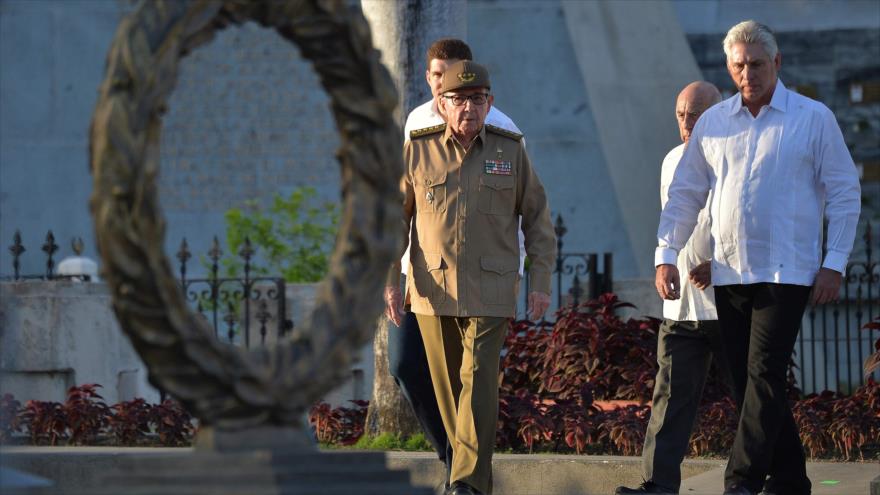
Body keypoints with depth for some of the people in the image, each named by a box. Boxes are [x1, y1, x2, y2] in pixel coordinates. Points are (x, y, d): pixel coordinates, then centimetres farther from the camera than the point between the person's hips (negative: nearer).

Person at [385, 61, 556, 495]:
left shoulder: (510, 151, 3)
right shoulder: (417, 152, 2)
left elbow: (538, 218, 9)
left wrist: (540, 281, 2)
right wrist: (388, 280, -2)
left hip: (489, 291, -2)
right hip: (433, 291, 2)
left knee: (479, 382, -13)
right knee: (448, 387, 7)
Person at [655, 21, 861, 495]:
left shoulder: (813, 118, 0)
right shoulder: (713, 122, 10)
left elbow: (844, 193, 1)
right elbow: (685, 193, 14)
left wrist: (834, 264, -6)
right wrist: (666, 255, 3)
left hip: (786, 272, -5)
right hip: (729, 273, 5)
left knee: (764, 375, -14)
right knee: (747, 381, 6)